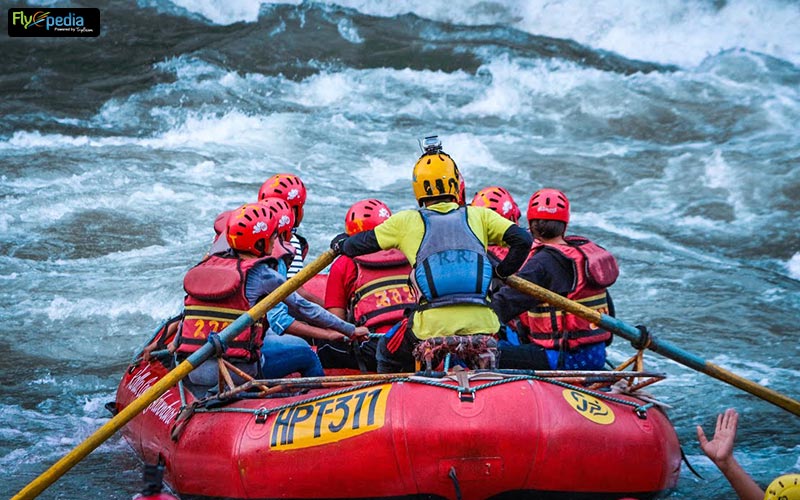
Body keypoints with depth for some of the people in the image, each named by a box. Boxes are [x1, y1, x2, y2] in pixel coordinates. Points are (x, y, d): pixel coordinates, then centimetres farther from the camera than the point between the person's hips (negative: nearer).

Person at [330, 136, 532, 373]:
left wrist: (340, 244, 40)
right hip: (481, 323, 2)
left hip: (432, 324, -1)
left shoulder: (406, 222, 10)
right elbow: (523, 240, 6)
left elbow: (359, 244, 18)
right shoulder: (479, 216, 12)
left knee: (388, 354, 25)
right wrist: (503, 272, 22)